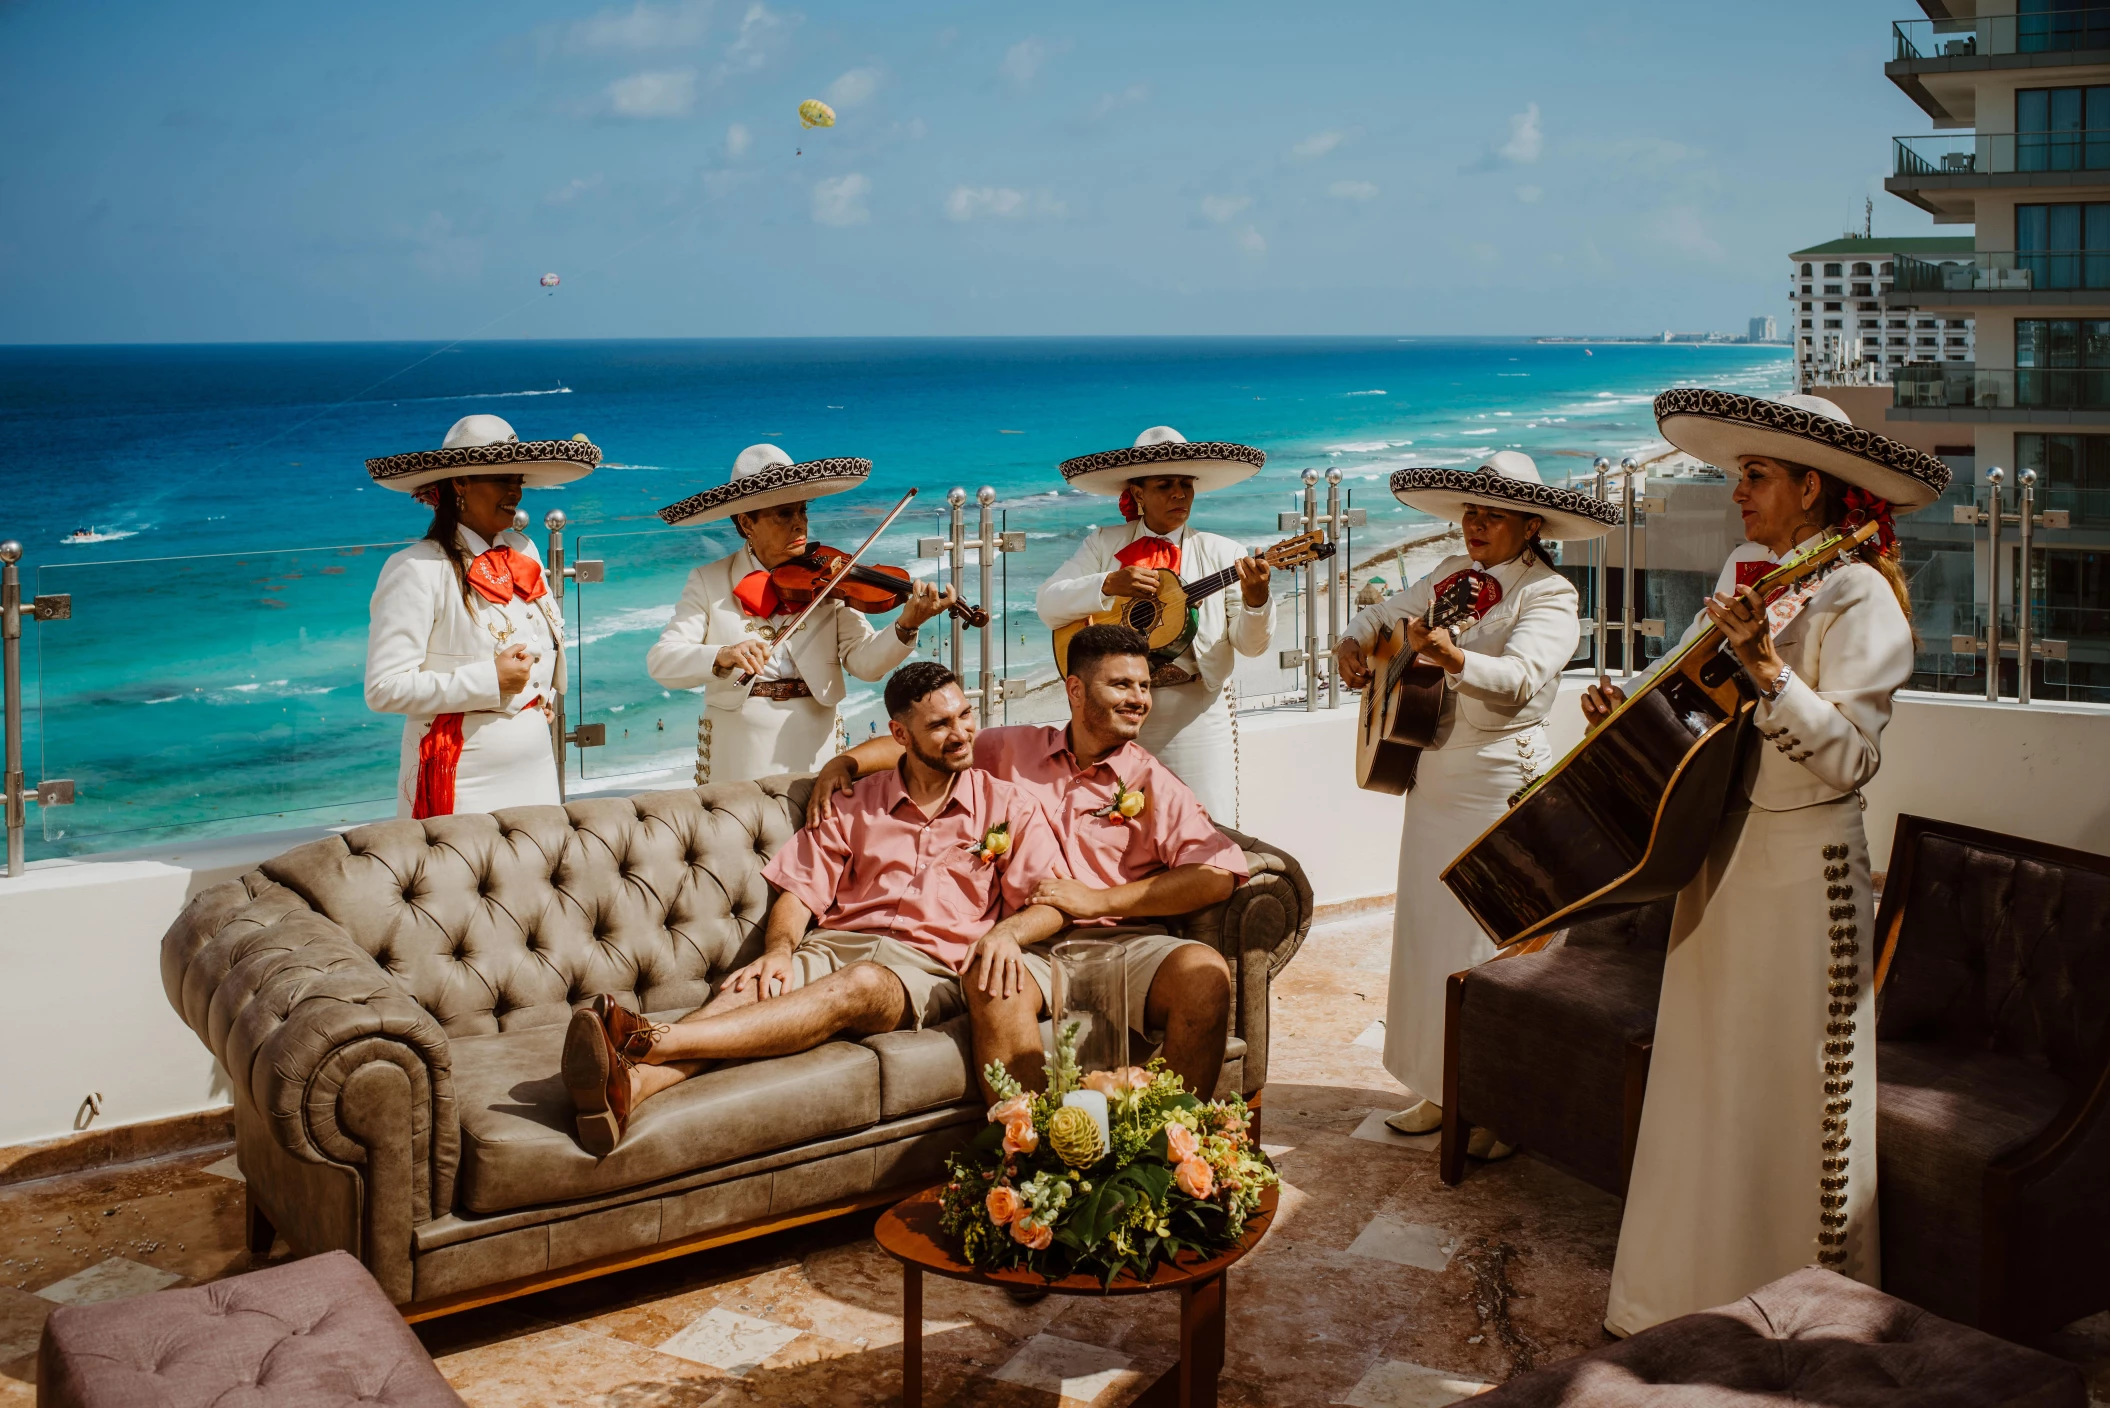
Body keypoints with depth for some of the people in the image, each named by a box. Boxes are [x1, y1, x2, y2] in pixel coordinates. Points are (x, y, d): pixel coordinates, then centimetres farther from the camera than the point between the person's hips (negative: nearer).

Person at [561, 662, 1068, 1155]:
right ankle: (631, 1081, -61)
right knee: (750, 987, -32)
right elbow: (799, 892, 13)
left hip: (929, 965, -3)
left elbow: (1050, 904, 6)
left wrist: (1006, 932, -17)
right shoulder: (854, 806, 20)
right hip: (837, 946, 3)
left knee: (862, 983, -39)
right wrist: (779, 949, -10)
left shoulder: (1008, 806, 14)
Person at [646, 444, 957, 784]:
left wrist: (905, 627, -28)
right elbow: (661, 660, -10)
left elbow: (866, 661, -8)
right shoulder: (709, 582, 0)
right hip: (737, 757, -1)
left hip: (815, 751, 1)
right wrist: (722, 657, -30)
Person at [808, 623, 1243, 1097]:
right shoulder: (1015, 750, 17)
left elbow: (1217, 875, -5)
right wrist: (843, 762, 10)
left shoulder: (1153, 784, 9)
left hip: (1125, 941, 0)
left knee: (1204, 970, -31)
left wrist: (1098, 899, -10)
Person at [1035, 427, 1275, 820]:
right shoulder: (1104, 544, 6)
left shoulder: (1220, 552, 4)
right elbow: (1048, 606, -3)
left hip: (1194, 714, 0)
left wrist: (1255, 600, -21)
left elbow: (1252, 644, 0)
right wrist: (1109, 584, -18)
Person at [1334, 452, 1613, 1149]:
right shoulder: (1452, 574, 12)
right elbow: (1388, 611, 26)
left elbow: (1521, 677, -24)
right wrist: (1353, 642, 4)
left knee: (1494, 944, -6)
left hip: (1503, 782, -7)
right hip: (1434, 777, 7)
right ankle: (1442, 1087, 22)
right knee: (1426, 931, 10)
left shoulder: (1549, 595, -9)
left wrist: (1454, 657, -42)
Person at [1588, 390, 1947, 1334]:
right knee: (1704, 1086, 14)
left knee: (1789, 1099, 1)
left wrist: (1766, 664, -30)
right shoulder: (1743, 575, 10)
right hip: (1721, 856, 8)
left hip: (1801, 872, -7)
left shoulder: (1859, 598, -13)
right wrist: (1632, 709, 0)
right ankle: (1695, 1302, 29)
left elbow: (1847, 757, -22)